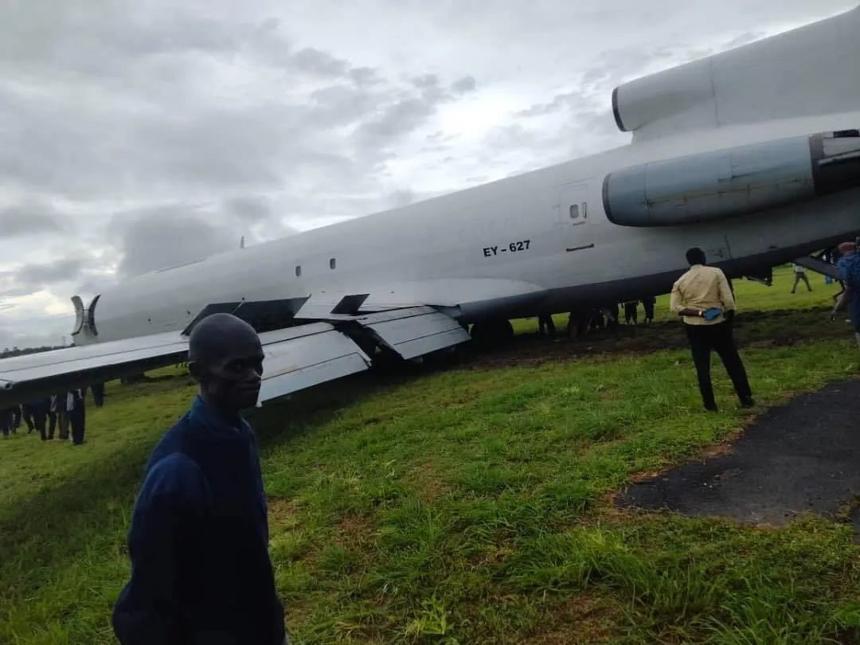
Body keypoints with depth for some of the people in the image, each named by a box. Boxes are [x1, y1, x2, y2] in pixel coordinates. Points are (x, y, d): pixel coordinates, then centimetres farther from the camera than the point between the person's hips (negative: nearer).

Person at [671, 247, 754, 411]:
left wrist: (699, 313, -13)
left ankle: (710, 404, 10)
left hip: (694, 327, 1)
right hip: (718, 324, -1)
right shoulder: (716, 273, -4)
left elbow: (675, 307, -10)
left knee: (702, 366, 7)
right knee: (733, 362, 11)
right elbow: (728, 300, -11)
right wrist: (730, 319, 1)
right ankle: (746, 398, 17)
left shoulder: (680, 281, 1)